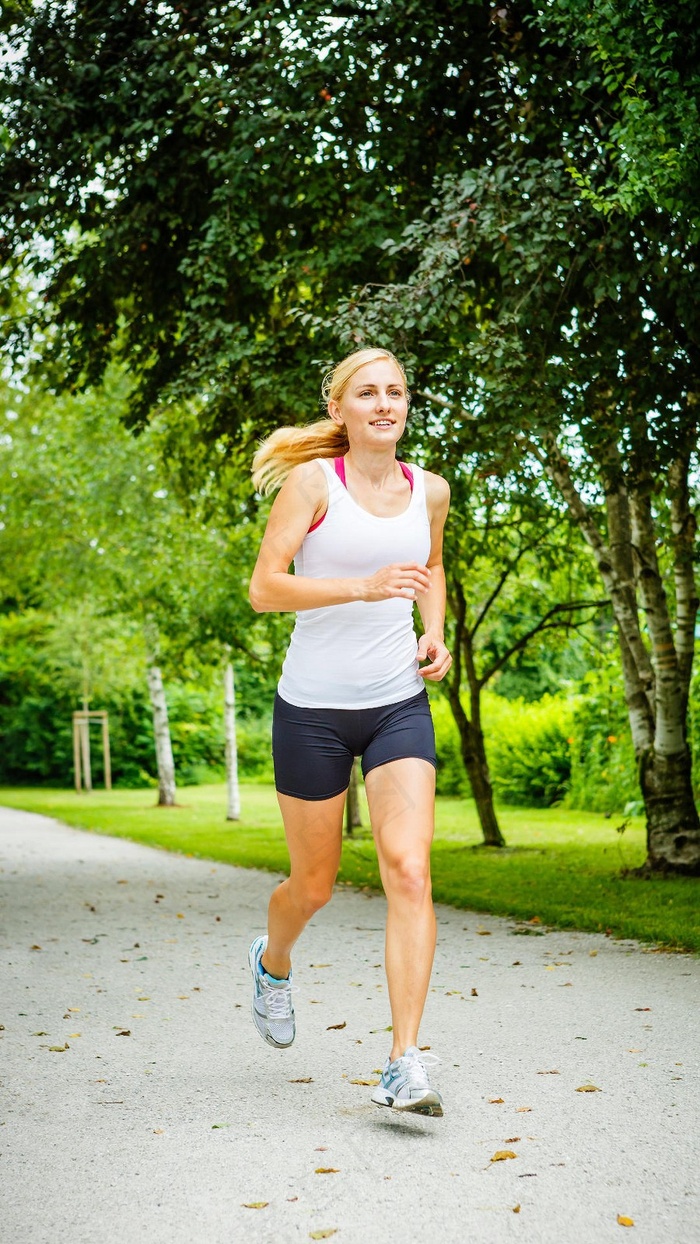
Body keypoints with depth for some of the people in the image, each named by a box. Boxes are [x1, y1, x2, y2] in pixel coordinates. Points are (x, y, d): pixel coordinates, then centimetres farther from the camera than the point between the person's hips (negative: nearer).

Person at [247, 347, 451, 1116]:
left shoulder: (429, 491, 5)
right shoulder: (313, 481, -7)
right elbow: (264, 589, -14)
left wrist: (434, 632, 6)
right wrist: (364, 587, -26)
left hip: (399, 706, 3)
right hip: (314, 707, -2)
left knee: (409, 869, -15)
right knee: (314, 884, 11)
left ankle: (404, 1064, -12)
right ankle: (273, 963, 47)